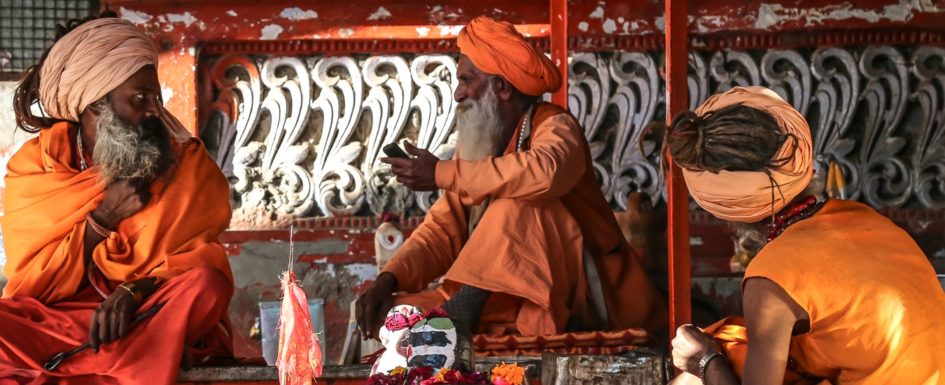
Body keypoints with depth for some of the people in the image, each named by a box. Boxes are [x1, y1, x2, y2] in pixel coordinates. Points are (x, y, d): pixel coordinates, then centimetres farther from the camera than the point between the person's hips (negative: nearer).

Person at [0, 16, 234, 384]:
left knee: (208, 284, -32)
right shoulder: (34, 165, 0)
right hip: (56, 320, 0)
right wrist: (100, 222, -15)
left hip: (151, 318, 1)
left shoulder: (184, 160, 0)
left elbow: (199, 256, -4)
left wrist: (134, 292, -24)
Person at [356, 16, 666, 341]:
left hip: (570, 308, -6)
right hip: (508, 305, 6)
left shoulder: (556, 128, -12)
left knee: (517, 199, -29)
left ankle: (463, 309, -26)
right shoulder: (478, 144, 8)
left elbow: (543, 174, -36)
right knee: (388, 316, -8)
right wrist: (389, 279, -14)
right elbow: (443, 229, 5)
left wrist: (441, 173, -25)